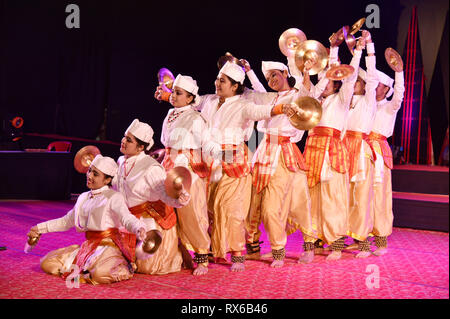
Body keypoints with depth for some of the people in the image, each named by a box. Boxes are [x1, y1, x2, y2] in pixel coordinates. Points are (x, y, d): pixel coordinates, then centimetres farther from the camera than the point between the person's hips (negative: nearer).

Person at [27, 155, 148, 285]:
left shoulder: (114, 197, -7)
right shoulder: (83, 198, 16)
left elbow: (127, 218, -23)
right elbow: (67, 221, 27)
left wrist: (139, 228, -45)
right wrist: (40, 228, 26)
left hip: (108, 246, -7)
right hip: (89, 246, 7)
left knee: (100, 274, -39)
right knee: (47, 263, -3)